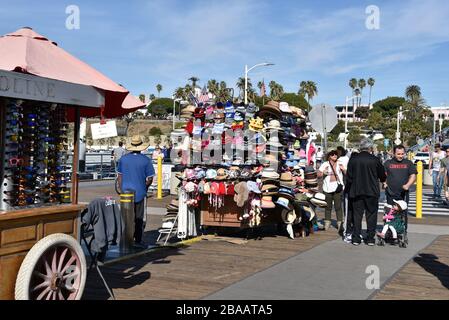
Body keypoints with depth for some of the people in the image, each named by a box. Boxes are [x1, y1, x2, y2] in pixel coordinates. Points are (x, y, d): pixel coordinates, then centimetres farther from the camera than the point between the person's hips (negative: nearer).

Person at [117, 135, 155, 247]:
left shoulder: (123, 158, 0)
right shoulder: (145, 160, -9)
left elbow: (120, 176, 5)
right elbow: (150, 179, -7)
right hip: (139, 192, -2)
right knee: (138, 218, 6)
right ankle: (138, 240, 10)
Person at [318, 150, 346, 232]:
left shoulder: (340, 164, 11)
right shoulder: (325, 164, 7)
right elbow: (318, 175, 5)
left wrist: (343, 169, -8)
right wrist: (323, 173, -15)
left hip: (338, 188, 0)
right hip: (328, 188, 0)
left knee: (338, 206, -4)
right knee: (328, 207, 6)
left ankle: (340, 223, 1)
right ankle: (327, 223, 15)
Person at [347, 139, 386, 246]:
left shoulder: (353, 159, -4)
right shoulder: (375, 160, -7)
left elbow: (349, 178, -1)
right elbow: (383, 177, 4)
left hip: (356, 191, 2)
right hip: (372, 192, -1)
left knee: (357, 214, 8)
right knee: (371, 215, 8)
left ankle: (356, 238, 8)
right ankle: (370, 239, 10)